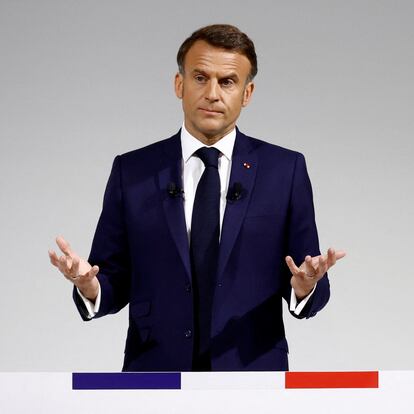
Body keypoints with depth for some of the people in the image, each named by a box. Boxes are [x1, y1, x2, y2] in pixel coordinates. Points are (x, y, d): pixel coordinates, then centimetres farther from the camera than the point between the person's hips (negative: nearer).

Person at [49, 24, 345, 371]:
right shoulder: (132, 172, 3)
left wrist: (306, 286, -21)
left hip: (251, 372, 0)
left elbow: (306, 289, 2)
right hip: (157, 375, 1)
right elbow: (116, 282, 4)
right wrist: (89, 286, -18)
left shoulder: (285, 170, 1)